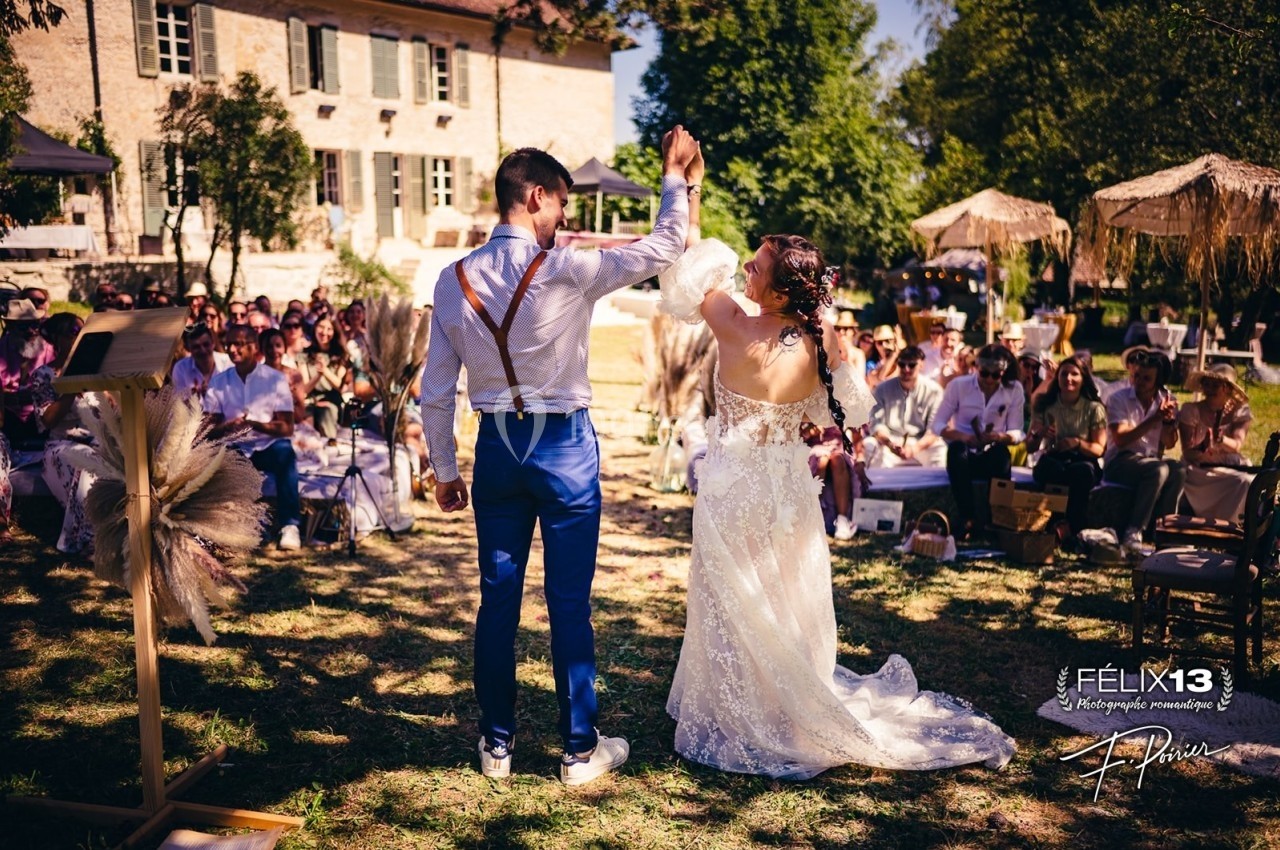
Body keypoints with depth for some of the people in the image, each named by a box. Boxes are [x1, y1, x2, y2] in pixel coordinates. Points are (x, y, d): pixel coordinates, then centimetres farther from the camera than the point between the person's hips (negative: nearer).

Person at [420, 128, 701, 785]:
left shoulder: (455, 280, 0)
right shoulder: (565, 271, -14)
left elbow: (435, 392, 3)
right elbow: (664, 249, -8)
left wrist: (444, 470, 13)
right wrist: (676, 180, 6)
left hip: (496, 446, 4)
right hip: (564, 445, -4)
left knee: (498, 598, 13)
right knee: (570, 603, 5)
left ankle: (496, 745, 25)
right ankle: (580, 749, 18)